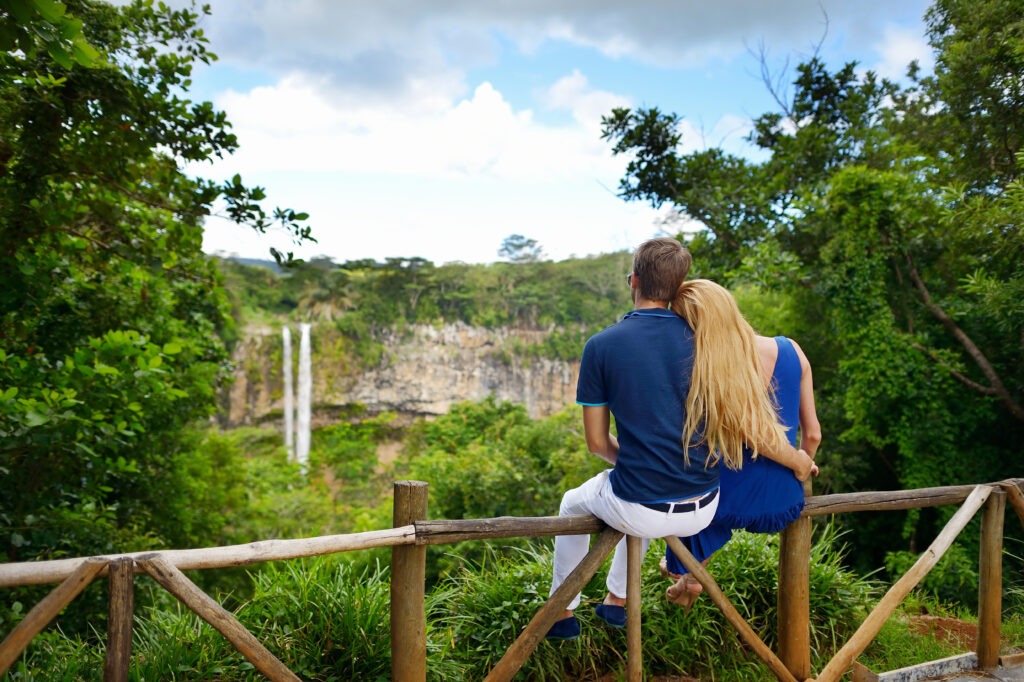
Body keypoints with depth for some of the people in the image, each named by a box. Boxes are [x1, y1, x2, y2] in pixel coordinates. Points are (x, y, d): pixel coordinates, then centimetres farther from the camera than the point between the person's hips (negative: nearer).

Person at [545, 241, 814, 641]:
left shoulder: (600, 346, -10)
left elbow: (597, 442, -4)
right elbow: (751, 426, -6)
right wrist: (800, 462, 12)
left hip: (639, 513, -3)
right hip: (703, 510, 4)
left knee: (572, 505, 30)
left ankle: (563, 615, 39)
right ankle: (616, 600, 50)